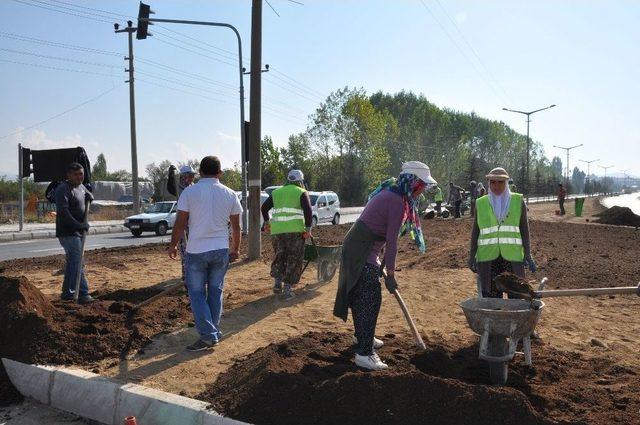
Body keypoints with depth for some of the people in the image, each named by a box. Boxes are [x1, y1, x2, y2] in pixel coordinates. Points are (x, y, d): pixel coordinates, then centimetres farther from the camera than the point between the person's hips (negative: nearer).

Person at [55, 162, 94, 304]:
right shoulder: (63, 189, -15)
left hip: (77, 232, 10)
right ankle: (83, 294, -13)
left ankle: (67, 292, 27)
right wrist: (78, 225, -28)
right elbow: (63, 212, -25)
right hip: (68, 233, -10)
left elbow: (89, 194, 33)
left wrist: (89, 196, 7)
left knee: (71, 262, 16)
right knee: (78, 263, -13)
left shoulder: (80, 186, 13)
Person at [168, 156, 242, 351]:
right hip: (221, 250, 3)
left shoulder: (189, 192, -7)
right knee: (216, 291, 14)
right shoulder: (230, 194, 1)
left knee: (197, 293, 6)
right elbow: (236, 227, 6)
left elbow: (180, 224, -6)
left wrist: (173, 245, 9)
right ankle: (214, 332, 22)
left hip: (196, 251, -3)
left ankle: (208, 335, 2)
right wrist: (235, 249, 19)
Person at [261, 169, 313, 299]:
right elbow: (308, 211, -11)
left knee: (279, 256, 21)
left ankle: (277, 282, 11)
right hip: (295, 231, -4)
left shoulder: (276, 192, 16)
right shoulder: (302, 193, 3)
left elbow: (264, 208, 19)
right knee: (294, 259, 6)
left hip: (277, 230, 4)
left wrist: (267, 222, 32)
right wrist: (308, 229, -7)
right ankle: (287, 289, 5)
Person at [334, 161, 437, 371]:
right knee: (370, 299, -7)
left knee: (362, 295, 21)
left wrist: (379, 261, 22)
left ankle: (362, 336, 38)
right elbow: (391, 241, -19)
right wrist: (390, 274, -12)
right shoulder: (398, 202, -20)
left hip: (357, 246, 10)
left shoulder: (390, 192, 10)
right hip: (362, 252, -10)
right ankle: (364, 353, -4)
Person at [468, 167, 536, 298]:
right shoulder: (481, 203, 7)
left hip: (513, 256, -1)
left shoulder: (518, 201, 4)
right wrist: (472, 256, 4)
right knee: (490, 297, 4)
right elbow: (475, 231, 9)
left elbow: (524, 228, 4)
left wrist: (528, 254, -2)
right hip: (487, 257, 1)